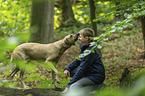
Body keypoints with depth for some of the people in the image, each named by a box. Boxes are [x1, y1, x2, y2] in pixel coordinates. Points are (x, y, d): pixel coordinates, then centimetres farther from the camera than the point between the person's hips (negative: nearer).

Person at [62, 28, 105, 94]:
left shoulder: (90, 51, -22)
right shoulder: (84, 48, 10)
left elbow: (82, 69, -23)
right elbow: (78, 61, 18)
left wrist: (68, 85, -21)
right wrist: (67, 69, -2)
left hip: (96, 77, -10)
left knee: (73, 87, -27)